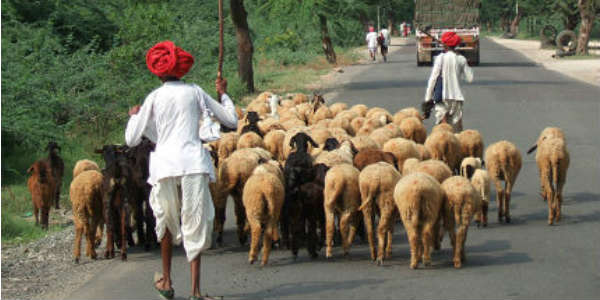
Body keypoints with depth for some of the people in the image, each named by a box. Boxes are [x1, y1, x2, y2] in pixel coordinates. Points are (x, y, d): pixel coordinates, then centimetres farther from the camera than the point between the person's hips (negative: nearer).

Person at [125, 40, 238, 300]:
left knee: (167, 222, 19)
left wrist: (134, 116, 26)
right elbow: (232, 120, 15)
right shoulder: (195, 92, 8)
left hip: (165, 165, 0)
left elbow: (131, 140, 7)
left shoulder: (154, 98, 6)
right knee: (195, 225, 1)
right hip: (194, 163, 0)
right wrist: (223, 94, 31)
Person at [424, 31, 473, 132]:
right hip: (457, 96, 3)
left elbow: (433, 78, -7)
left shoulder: (441, 58, -5)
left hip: (442, 97, -3)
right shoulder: (461, 59, 5)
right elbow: (469, 78, 11)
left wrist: (428, 97, -4)